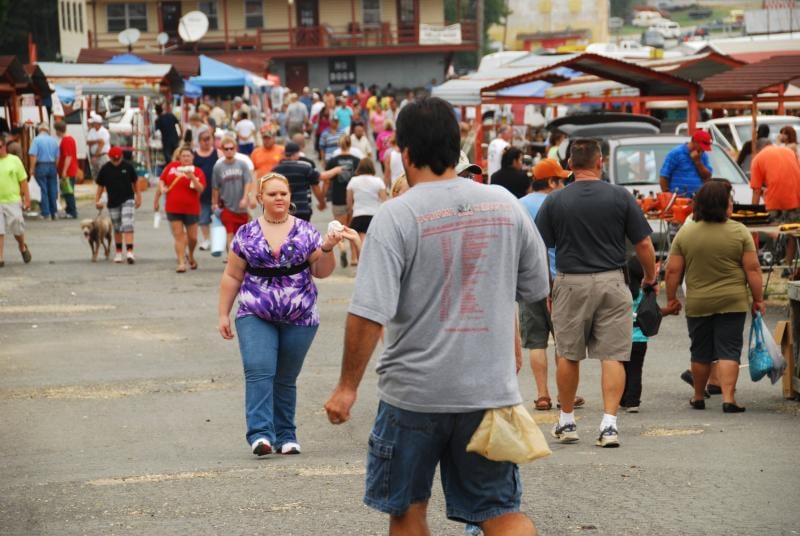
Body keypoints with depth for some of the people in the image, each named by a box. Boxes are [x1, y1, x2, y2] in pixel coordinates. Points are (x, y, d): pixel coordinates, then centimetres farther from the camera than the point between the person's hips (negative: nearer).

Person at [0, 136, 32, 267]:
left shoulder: (14, 160, 1)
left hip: (13, 201, -1)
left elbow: (23, 181, 4)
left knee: (17, 229, 7)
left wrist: (27, 198, 0)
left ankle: (22, 247, 36)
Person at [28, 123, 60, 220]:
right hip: (52, 167, 3)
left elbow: (33, 155, -14)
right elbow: (57, 156, 6)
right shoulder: (54, 140, 5)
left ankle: (46, 213, 1)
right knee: (53, 190, 10)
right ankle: (54, 212, 12)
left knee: (43, 190, 0)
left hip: (41, 166, -3)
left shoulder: (37, 140, -7)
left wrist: (32, 169, -7)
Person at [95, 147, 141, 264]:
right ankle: (118, 252, 25)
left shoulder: (127, 166, -4)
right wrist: (97, 200, -3)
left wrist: (138, 197, 10)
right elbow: (100, 186, 5)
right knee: (117, 229, 12)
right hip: (113, 203, 2)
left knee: (127, 226, -15)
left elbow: (134, 183, 8)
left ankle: (129, 252, -22)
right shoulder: (105, 169, -2)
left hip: (127, 200, -2)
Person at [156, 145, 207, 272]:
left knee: (192, 237, 8)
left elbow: (200, 189, -16)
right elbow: (162, 181, 13)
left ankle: (191, 256, 36)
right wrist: (162, 188, 4)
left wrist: (192, 177, -27)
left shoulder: (197, 172, -4)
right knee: (179, 236, -3)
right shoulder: (172, 166, 2)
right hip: (173, 209, 1)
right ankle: (181, 263, -1)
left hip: (191, 209, -1)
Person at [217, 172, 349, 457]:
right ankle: (260, 434, -22)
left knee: (286, 379, 8)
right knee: (258, 372, -17)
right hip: (255, 316, -1)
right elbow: (232, 277, 8)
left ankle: (285, 437, 15)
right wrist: (223, 314, 4)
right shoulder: (246, 234, 4)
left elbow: (321, 272, 5)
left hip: (300, 319, 1)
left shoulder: (306, 231, 5)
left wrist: (327, 249, -13)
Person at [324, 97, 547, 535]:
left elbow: (368, 314, -19)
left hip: (414, 391, -3)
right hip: (491, 388, 3)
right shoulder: (505, 204, 1)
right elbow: (536, 289, 12)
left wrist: (347, 387, -9)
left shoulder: (396, 216, -13)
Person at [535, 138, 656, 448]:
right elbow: (643, 244, 0)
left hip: (571, 283, 0)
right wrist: (650, 277, 16)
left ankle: (566, 422, 22)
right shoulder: (620, 197, -2)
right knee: (612, 356, 2)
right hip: (611, 283, 0)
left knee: (568, 356, 12)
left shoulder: (554, 202, -2)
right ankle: (609, 424, -7)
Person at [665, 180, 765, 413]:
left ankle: (698, 398, 24)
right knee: (728, 351, -1)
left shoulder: (685, 234, -1)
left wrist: (671, 298, 10)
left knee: (700, 352, 13)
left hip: (697, 304, 2)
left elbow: (673, 270, 0)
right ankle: (728, 398, -10)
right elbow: (753, 268, -6)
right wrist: (758, 299, 1)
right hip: (732, 303, -2)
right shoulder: (740, 232, -6)